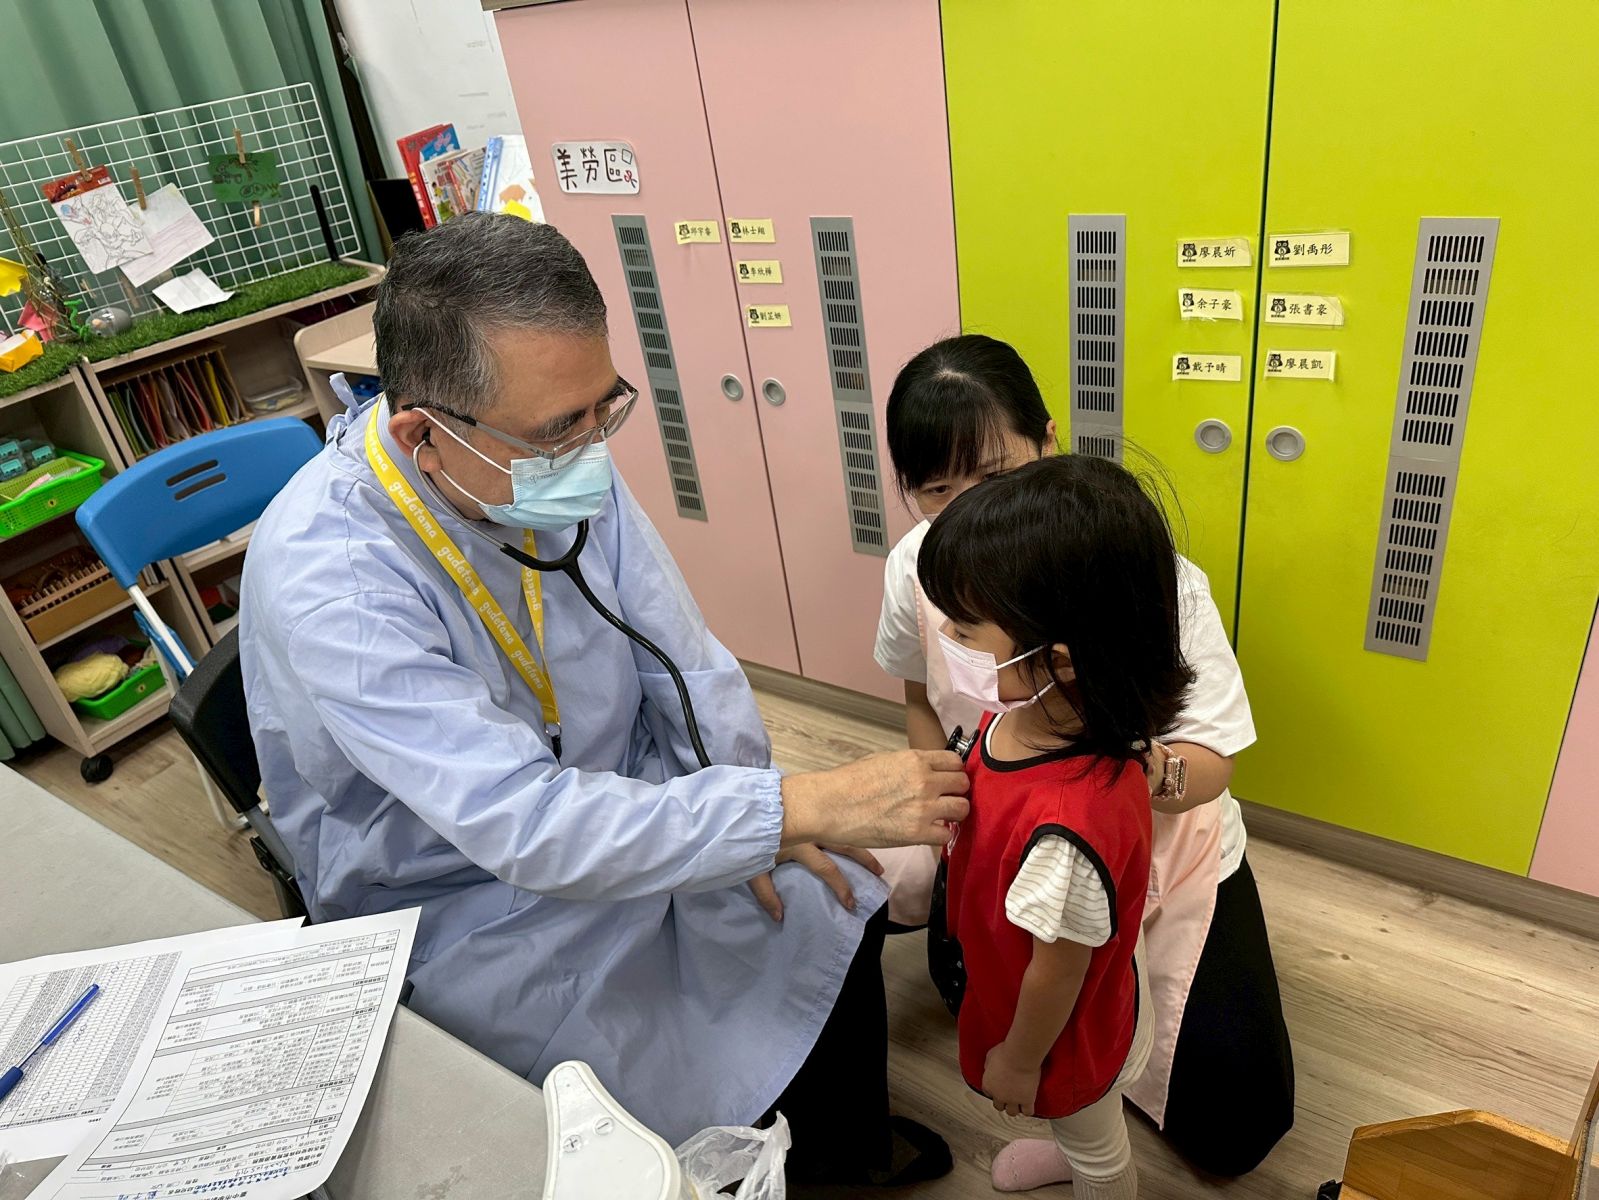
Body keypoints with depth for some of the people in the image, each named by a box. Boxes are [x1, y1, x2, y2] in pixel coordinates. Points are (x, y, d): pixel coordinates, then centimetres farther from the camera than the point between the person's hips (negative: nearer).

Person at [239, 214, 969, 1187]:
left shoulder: (564, 461, -14)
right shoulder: (325, 578, -32)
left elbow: (682, 658, -4)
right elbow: (525, 828, -37)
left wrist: (746, 827, -14)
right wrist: (795, 807, -38)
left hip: (617, 804, 6)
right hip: (471, 903, -5)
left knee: (837, 901, 0)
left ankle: (848, 1144, 29)